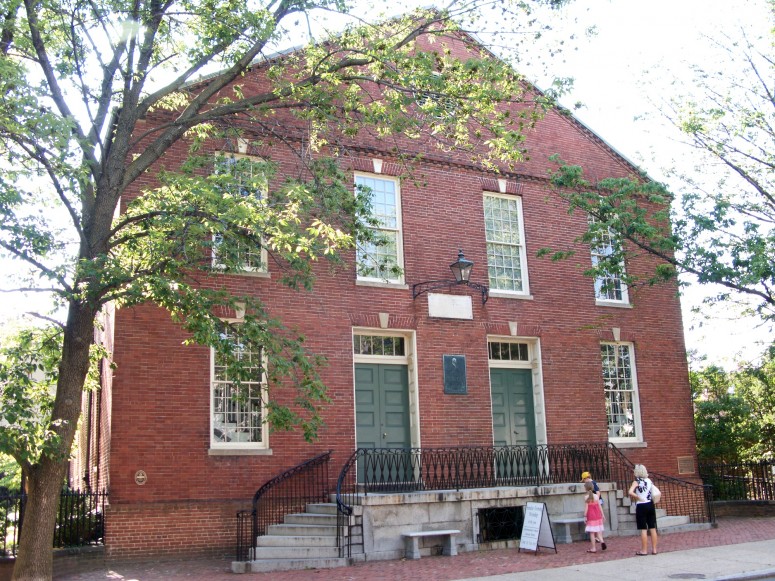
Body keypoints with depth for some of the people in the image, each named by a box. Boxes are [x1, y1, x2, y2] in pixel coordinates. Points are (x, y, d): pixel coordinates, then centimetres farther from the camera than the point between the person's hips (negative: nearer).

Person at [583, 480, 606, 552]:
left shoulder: (586, 497, -11)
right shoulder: (596, 496, 0)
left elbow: (586, 508, -11)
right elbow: (600, 506, 4)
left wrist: (585, 517, -4)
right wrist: (603, 515, 12)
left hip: (591, 516, -4)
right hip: (598, 516, 4)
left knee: (592, 532, 2)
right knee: (598, 531, 14)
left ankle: (594, 548, 3)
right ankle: (601, 541, -11)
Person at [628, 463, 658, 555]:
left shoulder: (637, 481, -10)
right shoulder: (649, 480, 6)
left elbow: (631, 492, -25)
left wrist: (638, 498, -12)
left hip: (641, 506, -5)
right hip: (650, 505, 5)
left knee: (643, 529, 0)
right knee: (652, 528, 9)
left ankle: (644, 550, 5)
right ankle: (654, 549, 13)